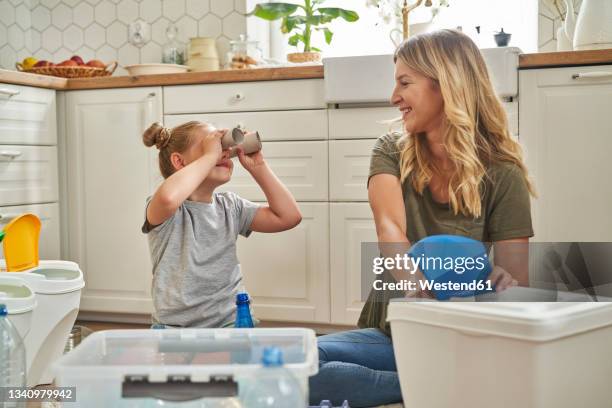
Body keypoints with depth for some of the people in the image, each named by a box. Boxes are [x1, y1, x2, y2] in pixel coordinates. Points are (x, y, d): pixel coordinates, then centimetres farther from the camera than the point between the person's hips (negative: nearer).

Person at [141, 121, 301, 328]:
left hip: (232, 323, 4)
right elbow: (169, 197, -34)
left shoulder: (230, 206, 10)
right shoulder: (164, 209, -8)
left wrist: (258, 167, -1)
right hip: (177, 328, -3)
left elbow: (289, 216, 3)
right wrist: (210, 154, -22)